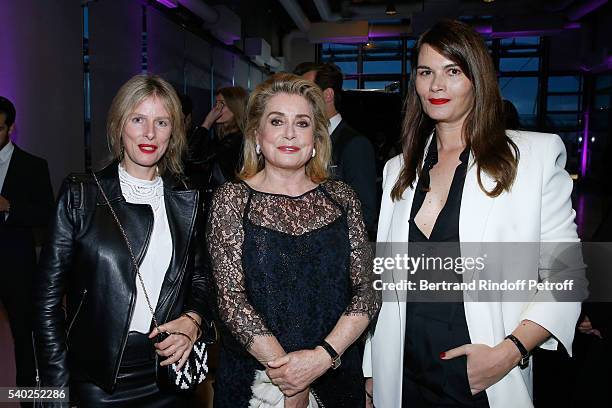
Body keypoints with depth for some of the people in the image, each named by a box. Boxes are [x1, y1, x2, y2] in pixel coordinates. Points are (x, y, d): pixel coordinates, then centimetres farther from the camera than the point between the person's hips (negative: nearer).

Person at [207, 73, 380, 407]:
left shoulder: (341, 198, 0)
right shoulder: (232, 199, -6)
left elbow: (366, 291, -4)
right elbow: (232, 299, -12)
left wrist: (324, 355, -18)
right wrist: (288, 378, -16)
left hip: (336, 374, 2)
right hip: (253, 378, -2)